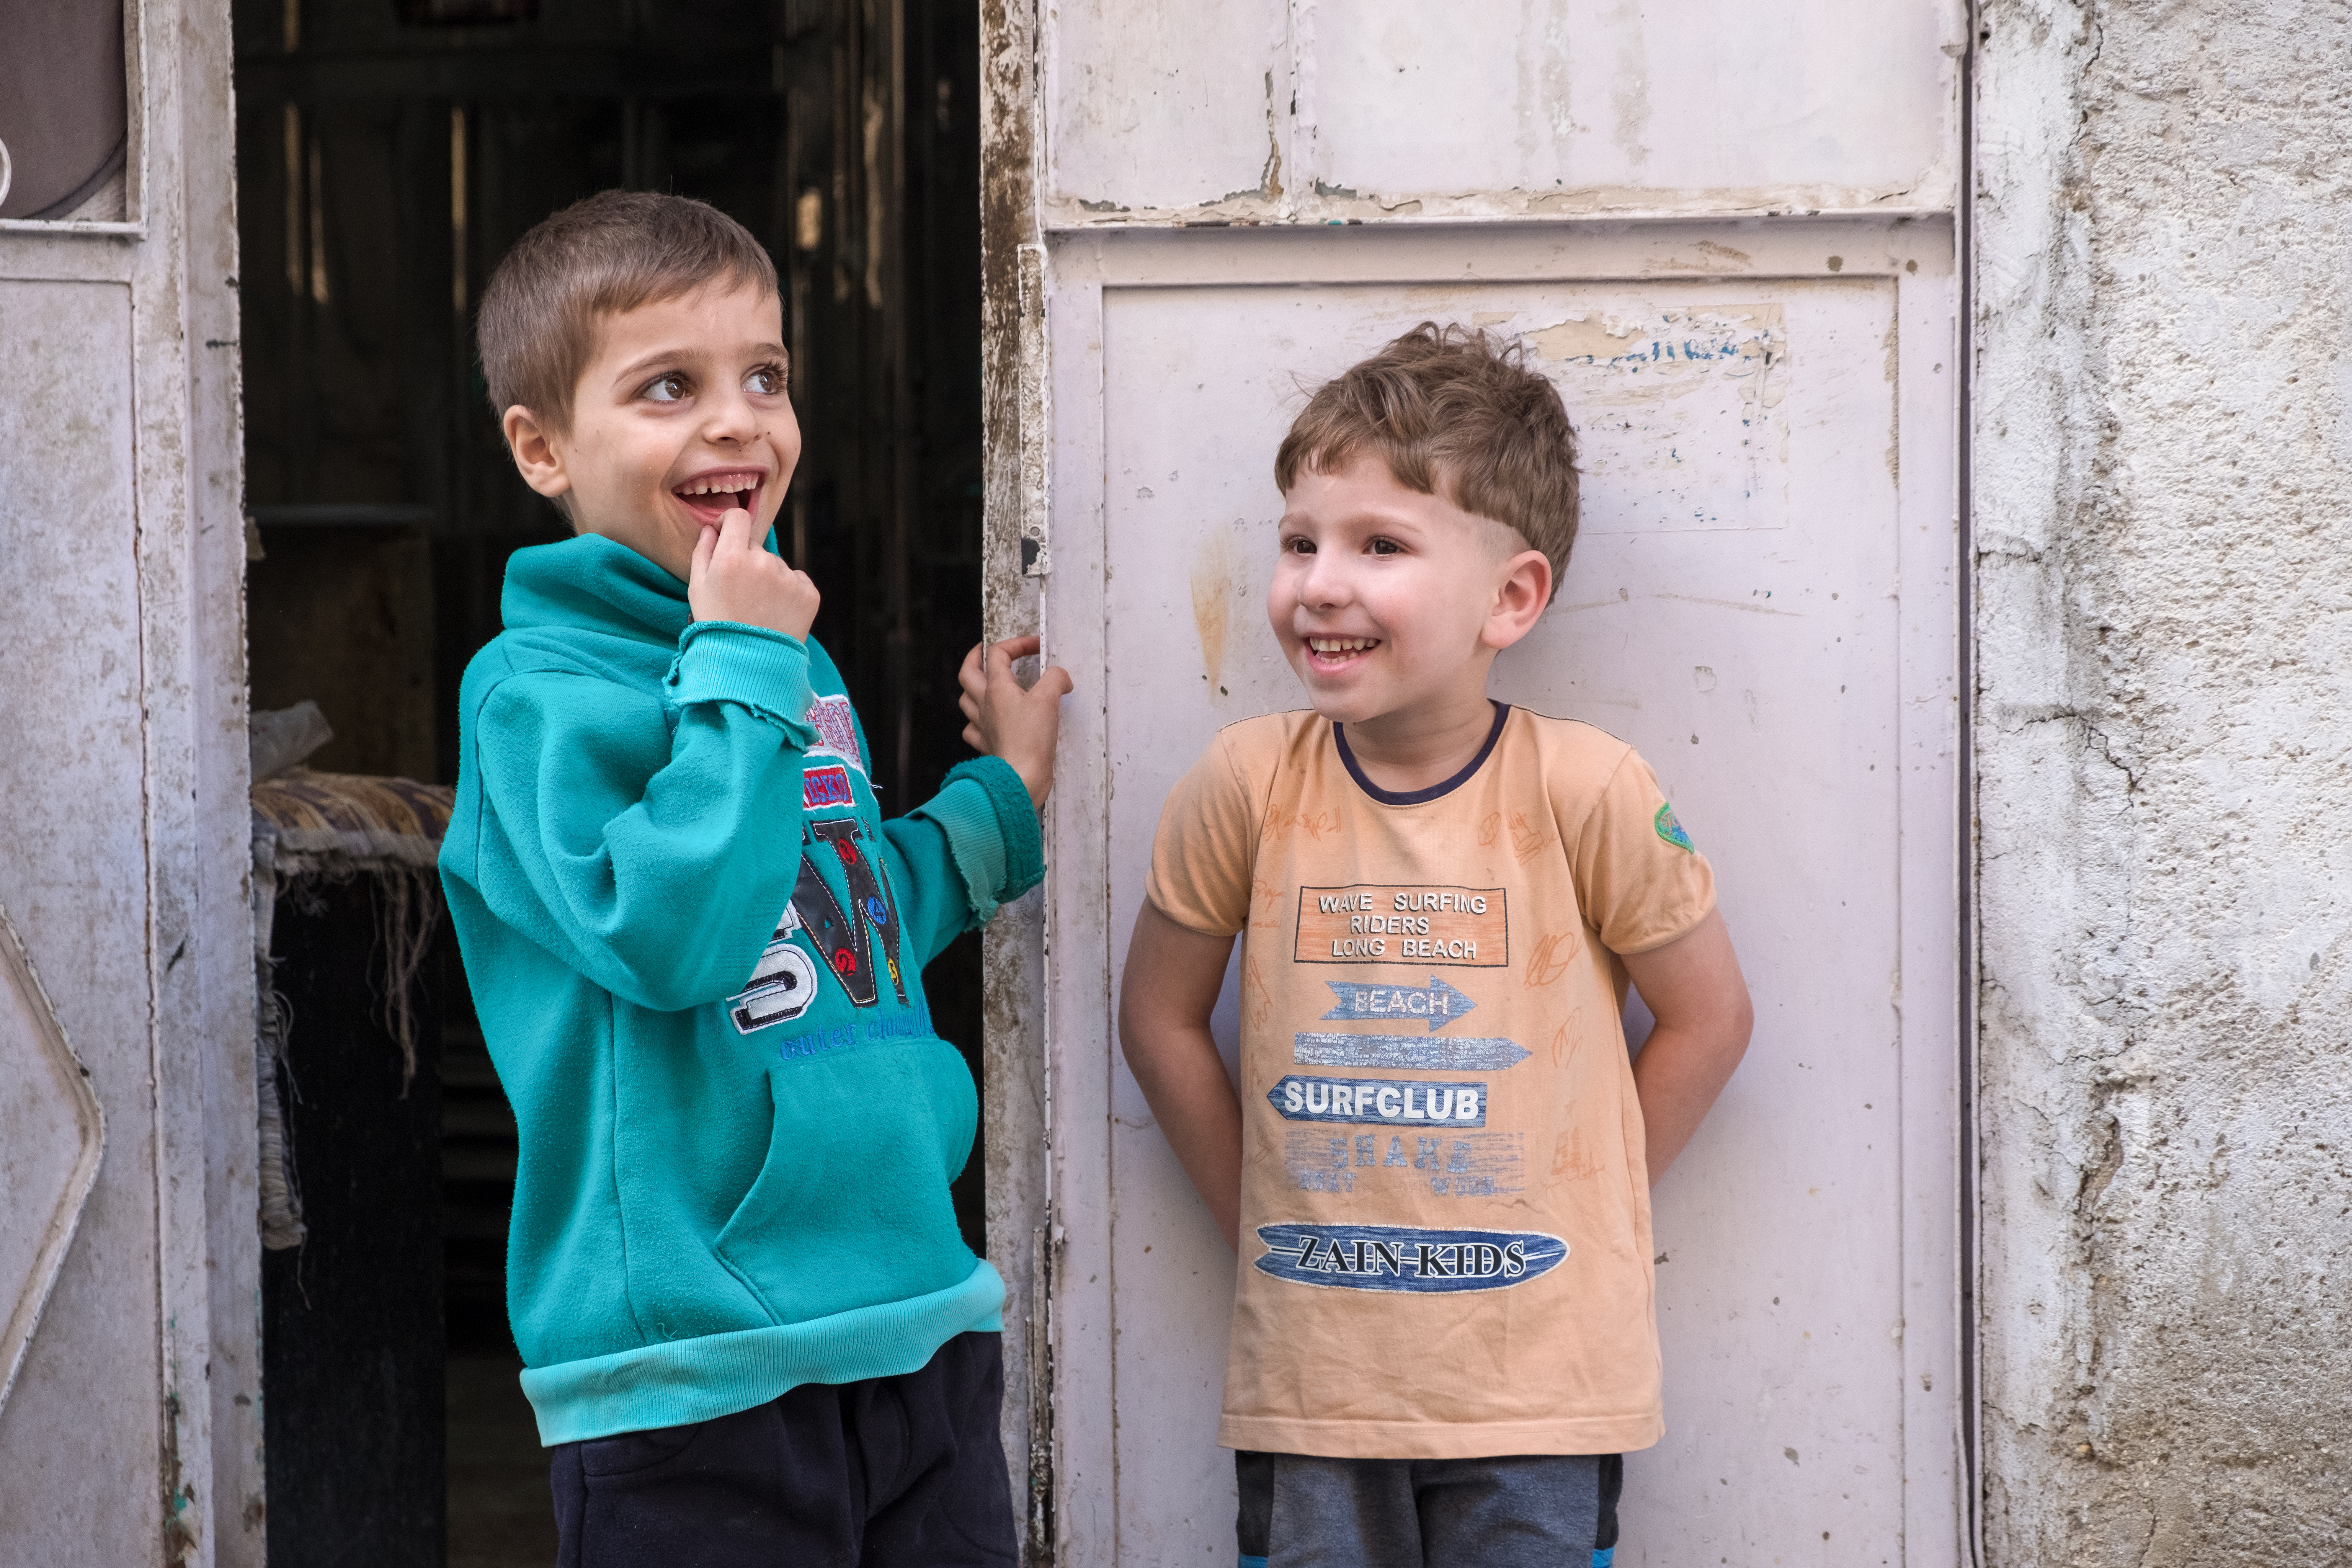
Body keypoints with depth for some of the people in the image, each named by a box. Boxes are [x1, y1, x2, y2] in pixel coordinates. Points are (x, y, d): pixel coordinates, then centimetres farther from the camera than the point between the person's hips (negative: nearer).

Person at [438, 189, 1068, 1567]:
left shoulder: (798, 658, 14)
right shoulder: (536, 689, -10)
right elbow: (669, 935, -24)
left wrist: (1000, 804, 24)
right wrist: (739, 669, -18)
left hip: (920, 1317, 8)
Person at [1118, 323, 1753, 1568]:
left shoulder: (1582, 790, -10)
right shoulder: (1247, 785, -5)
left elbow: (1708, 1019, 1)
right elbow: (1161, 1019, 8)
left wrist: (1564, 1220, 1)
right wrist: (1266, 1222, 6)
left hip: (1534, 1373, -2)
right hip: (1311, 1374, 2)